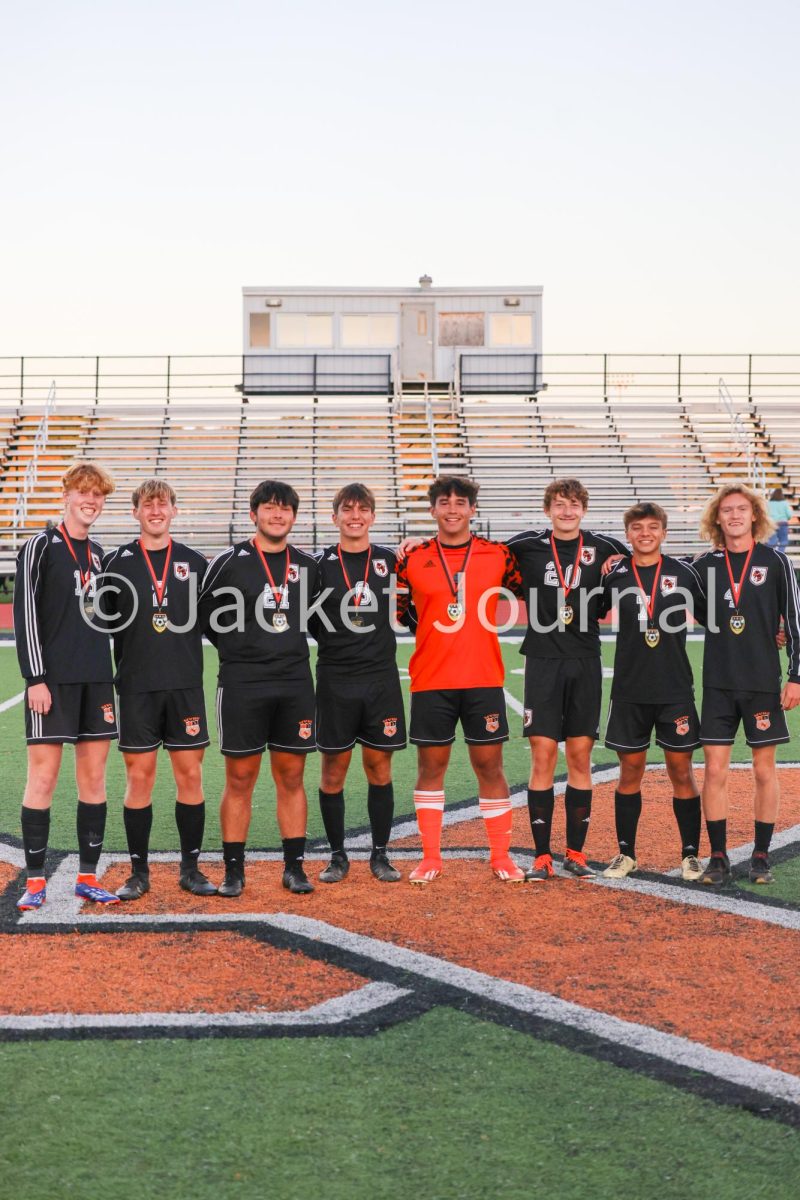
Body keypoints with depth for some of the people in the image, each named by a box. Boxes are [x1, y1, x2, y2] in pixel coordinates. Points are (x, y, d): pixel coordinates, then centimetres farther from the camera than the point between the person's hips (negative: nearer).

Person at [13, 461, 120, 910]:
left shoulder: (98, 554, 14)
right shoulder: (41, 546, -4)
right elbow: (25, 613, -9)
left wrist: (110, 678, 16)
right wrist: (36, 678, -14)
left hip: (96, 680, 6)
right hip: (53, 681, -6)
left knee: (94, 777, 7)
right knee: (43, 777, -4)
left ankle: (88, 877, 14)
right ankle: (36, 881, 4)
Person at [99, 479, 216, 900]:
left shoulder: (194, 562, 8)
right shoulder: (117, 562, 4)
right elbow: (103, 623, 6)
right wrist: (106, 676, 3)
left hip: (186, 685, 1)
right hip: (136, 687, -1)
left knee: (190, 774, 3)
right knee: (139, 775, 1)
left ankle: (191, 869, 14)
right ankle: (139, 873, 11)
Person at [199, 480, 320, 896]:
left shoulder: (307, 565, 8)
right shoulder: (229, 561, -3)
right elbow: (203, 613, 4)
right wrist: (239, 650, 4)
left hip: (295, 684, 3)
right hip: (242, 685, -3)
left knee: (291, 776, 7)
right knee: (240, 779, 2)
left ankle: (294, 867, 15)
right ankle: (233, 870, 11)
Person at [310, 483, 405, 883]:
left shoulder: (389, 560, 5)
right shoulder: (320, 564, 0)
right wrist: (335, 643, -4)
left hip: (381, 678, 1)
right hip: (335, 681, -1)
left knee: (379, 768, 6)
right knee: (334, 769, 4)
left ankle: (380, 854, 17)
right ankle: (337, 855, 16)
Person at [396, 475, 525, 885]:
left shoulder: (497, 555, 3)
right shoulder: (413, 559, 3)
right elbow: (398, 612, 11)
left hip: (484, 680, 0)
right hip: (430, 680, 0)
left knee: (489, 764, 4)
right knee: (430, 765, 6)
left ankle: (501, 856, 15)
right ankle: (431, 858, 16)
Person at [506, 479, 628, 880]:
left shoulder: (602, 547, 5)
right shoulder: (528, 545, 2)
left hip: (585, 665, 1)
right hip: (543, 662, -1)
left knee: (580, 759, 5)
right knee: (543, 757, -3)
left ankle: (576, 853, 14)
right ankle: (542, 856, 3)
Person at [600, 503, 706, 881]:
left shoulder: (683, 572, 0)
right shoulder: (614, 575, 1)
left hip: (676, 689, -1)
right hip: (629, 691, 1)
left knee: (681, 772, 4)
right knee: (630, 772, 8)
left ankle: (690, 854, 15)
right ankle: (625, 853, 19)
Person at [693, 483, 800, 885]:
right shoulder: (705, 565, 4)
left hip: (763, 682, -1)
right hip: (718, 684, 1)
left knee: (764, 771, 5)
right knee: (714, 771, 0)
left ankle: (761, 857, 16)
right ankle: (718, 858, 10)